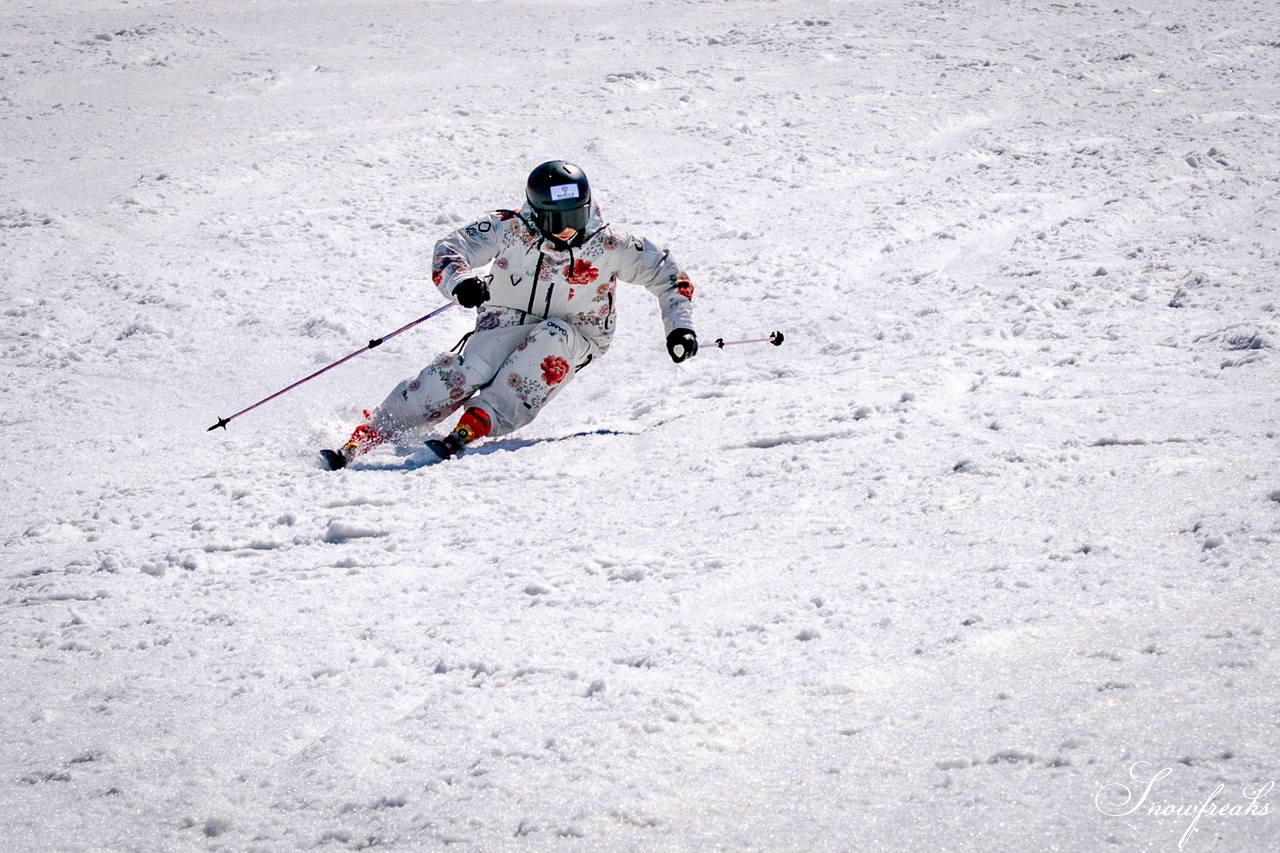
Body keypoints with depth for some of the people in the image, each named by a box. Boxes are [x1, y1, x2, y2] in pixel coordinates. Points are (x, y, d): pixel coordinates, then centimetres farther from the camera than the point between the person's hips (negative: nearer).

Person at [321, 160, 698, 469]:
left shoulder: (608, 246, -13)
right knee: (468, 368, -30)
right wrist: (461, 281, -34)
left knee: (552, 335, -35)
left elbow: (666, 273, -2)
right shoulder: (509, 229, -14)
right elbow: (448, 250, -12)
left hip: (573, 341, 1)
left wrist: (679, 326, -14)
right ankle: (368, 434, -24)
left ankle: (476, 425, -41)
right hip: (507, 325, -1)